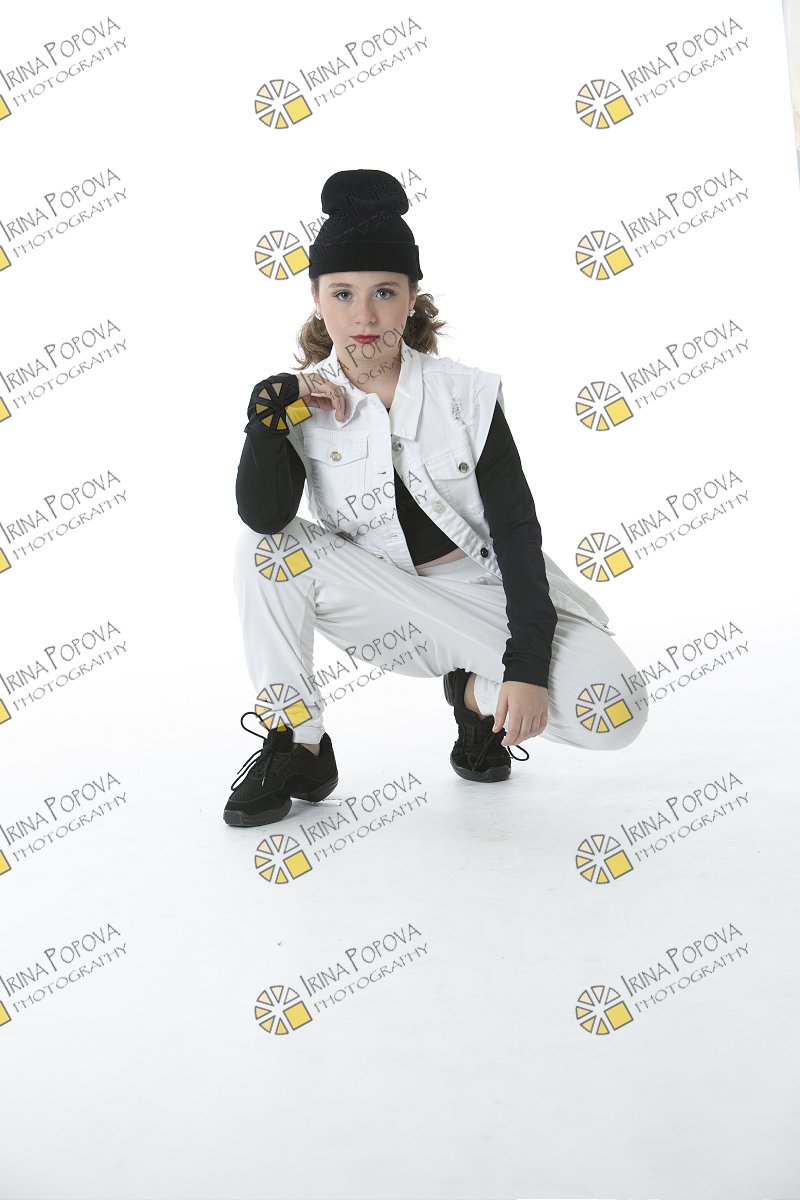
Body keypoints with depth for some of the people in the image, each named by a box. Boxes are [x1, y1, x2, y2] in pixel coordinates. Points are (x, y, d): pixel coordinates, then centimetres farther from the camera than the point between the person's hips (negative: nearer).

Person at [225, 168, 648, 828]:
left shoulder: (469, 395, -7)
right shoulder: (302, 406, -4)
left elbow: (516, 528, -10)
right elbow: (263, 515, -22)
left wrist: (527, 665, -19)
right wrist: (274, 404, -25)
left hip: (486, 595, 0)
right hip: (382, 603, 1)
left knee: (613, 716, -24)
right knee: (262, 548, -25)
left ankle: (478, 691, 7)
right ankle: (296, 746, -12)